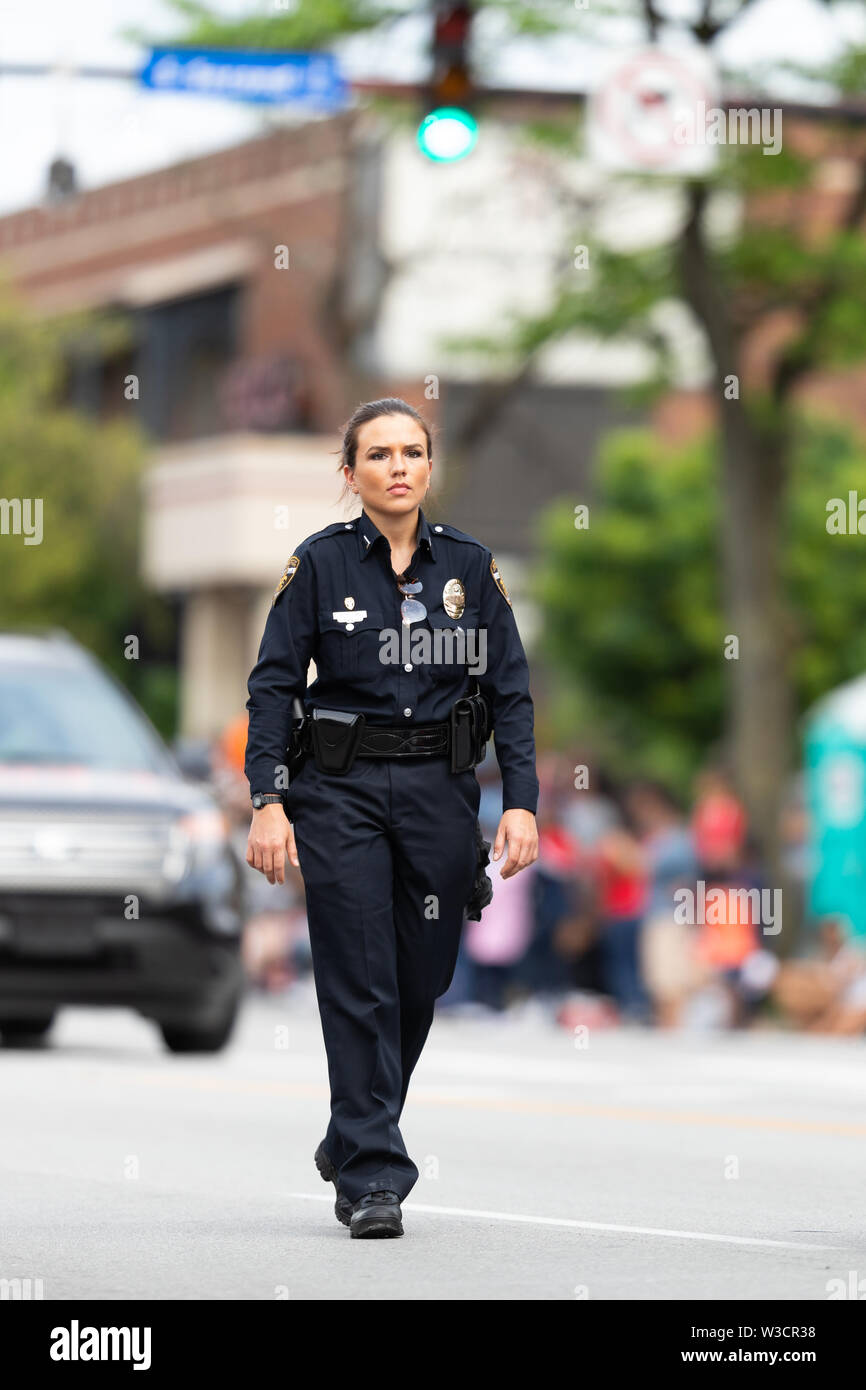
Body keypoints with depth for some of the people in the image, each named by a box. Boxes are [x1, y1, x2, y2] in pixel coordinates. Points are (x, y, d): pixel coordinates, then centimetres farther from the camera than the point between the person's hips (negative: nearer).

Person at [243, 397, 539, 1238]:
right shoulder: (319, 564, -2)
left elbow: (510, 691, 4)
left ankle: (351, 1139, 30)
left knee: (422, 979, 8)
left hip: (441, 790, 3)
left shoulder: (469, 566, 4)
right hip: (341, 790, -3)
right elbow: (273, 686, -3)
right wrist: (268, 804, -12)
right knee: (360, 982, -6)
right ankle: (371, 1178, -3)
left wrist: (520, 802, -5)